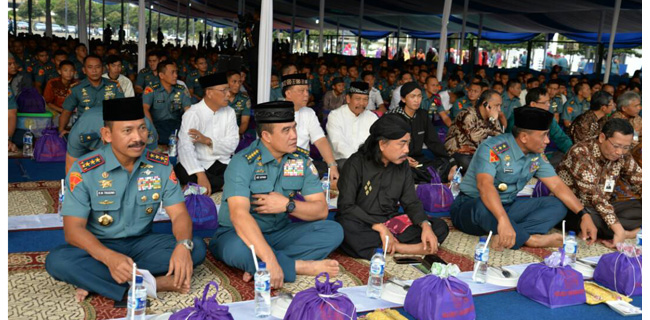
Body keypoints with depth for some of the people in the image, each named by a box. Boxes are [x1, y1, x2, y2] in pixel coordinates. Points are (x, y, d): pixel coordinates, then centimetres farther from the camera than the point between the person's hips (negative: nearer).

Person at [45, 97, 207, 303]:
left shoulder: (161, 165, -5)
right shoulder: (84, 170, -13)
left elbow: (179, 214, -8)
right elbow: (73, 229, -18)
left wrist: (184, 245, -32)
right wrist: (109, 257, -38)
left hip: (142, 243, 3)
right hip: (100, 247, -2)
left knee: (197, 247, -23)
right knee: (57, 261, -31)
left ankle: (95, 281, -23)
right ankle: (153, 284, -30)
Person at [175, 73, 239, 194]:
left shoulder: (229, 112, 6)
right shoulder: (193, 114, -10)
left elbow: (233, 144, -3)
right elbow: (185, 147, -25)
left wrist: (208, 141, -21)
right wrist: (201, 175, -39)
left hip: (223, 163, 3)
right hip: (199, 164, -2)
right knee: (182, 172, -36)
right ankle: (227, 184, -18)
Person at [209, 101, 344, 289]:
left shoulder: (302, 161, -3)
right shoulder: (243, 163, -19)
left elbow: (321, 210, -4)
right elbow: (239, 215, -33)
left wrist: (288, 205, -24)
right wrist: (270, 260, -43)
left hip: (280, 232, 5)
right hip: (244, 235, -5)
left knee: (333, 231, -16)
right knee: (236, 248, -39)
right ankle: (302, 266, -20)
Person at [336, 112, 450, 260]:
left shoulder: (402, 165, 5)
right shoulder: (356, 163, -11)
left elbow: (411, 202, 6)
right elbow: (346, 206, -16)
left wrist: (425, 225, -15)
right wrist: (379, 227, -23)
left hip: (391, 222, 5)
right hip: (363, 227, -4)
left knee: (440, 227, -9)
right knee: (346, 228, -38)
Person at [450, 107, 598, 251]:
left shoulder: (537, 155, 1)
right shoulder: (493, 149, -24)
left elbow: (557, 185, 4)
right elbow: (484, 185, -39)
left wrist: (584, 215, -6)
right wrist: (503, 220, -52)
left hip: (508, 206, 8)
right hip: (471, 206, -7)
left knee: (558, 205, -7)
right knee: (484, 207, -42)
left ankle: (504, 237, -28)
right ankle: (532, 239, -22)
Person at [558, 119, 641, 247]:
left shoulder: (623, 157, 0)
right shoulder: (581, 153, -22)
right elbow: (594, 195, -30)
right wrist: (618, 229, -37)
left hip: (602, 209, 6)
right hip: (570, 208, -6)